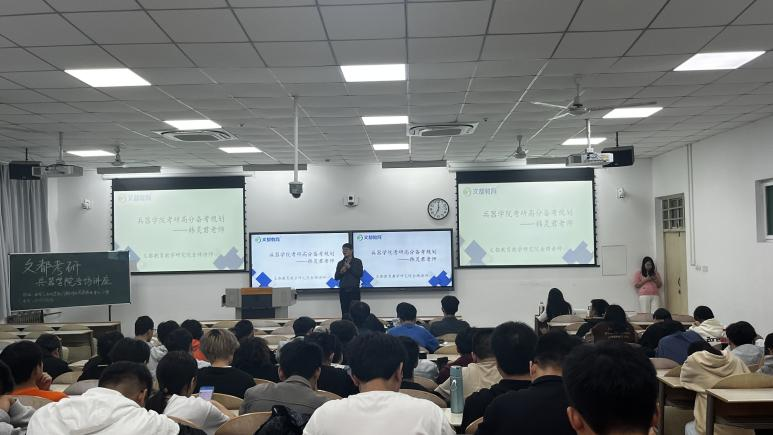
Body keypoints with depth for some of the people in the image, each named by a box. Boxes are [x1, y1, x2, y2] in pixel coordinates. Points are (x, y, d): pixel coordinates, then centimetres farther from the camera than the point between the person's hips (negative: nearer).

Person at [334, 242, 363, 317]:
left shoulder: (357, 261, 4)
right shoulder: (340, 263, 12)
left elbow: (360, 274, -7)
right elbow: (336, 277, 10)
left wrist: (349, 267, -12)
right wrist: (341, 272, -9)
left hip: (354, 290, -3)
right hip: (343, 290, 3)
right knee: (344, 312, 1)